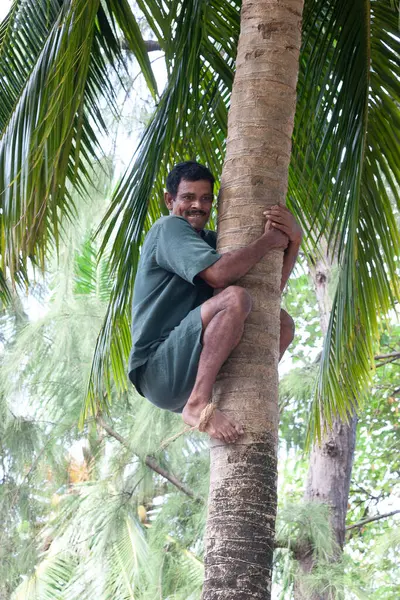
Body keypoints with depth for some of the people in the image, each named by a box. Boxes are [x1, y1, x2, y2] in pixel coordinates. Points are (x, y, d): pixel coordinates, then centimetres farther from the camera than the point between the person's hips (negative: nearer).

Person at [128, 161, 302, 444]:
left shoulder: (210, 240, 22)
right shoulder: (168, 228, -4)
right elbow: (218, 274, -22)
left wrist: (293, 241, 0)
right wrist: (269, 240, -10)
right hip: (157, 370, -9)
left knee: (283, 322, 10)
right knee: (235, 297, -28)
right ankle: (198, 405, -30)